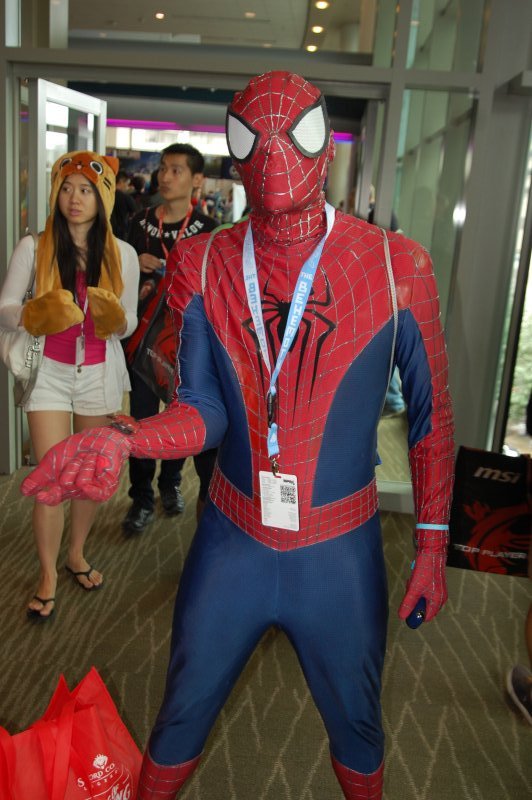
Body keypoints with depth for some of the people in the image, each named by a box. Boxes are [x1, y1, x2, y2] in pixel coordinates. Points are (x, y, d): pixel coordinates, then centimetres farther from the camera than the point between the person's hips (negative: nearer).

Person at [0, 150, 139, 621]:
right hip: (49, 372, -2)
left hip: (100, 374, 2)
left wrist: (113, 318, -21)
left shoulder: (123, 255, -2)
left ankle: (77, 554, 35)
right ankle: (48, 575, 18)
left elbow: (129, 323, 1)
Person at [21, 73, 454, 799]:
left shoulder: (396, 266, -12)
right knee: (181, 718, 20)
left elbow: (431, 416, -3)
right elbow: (204, 413, -8)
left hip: (340, 555, -1)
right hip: (231, 544, 1)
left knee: (356, 726, 21)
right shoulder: (202, 266, -7)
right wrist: (122, 438, -28)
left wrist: (433, 546, 0)